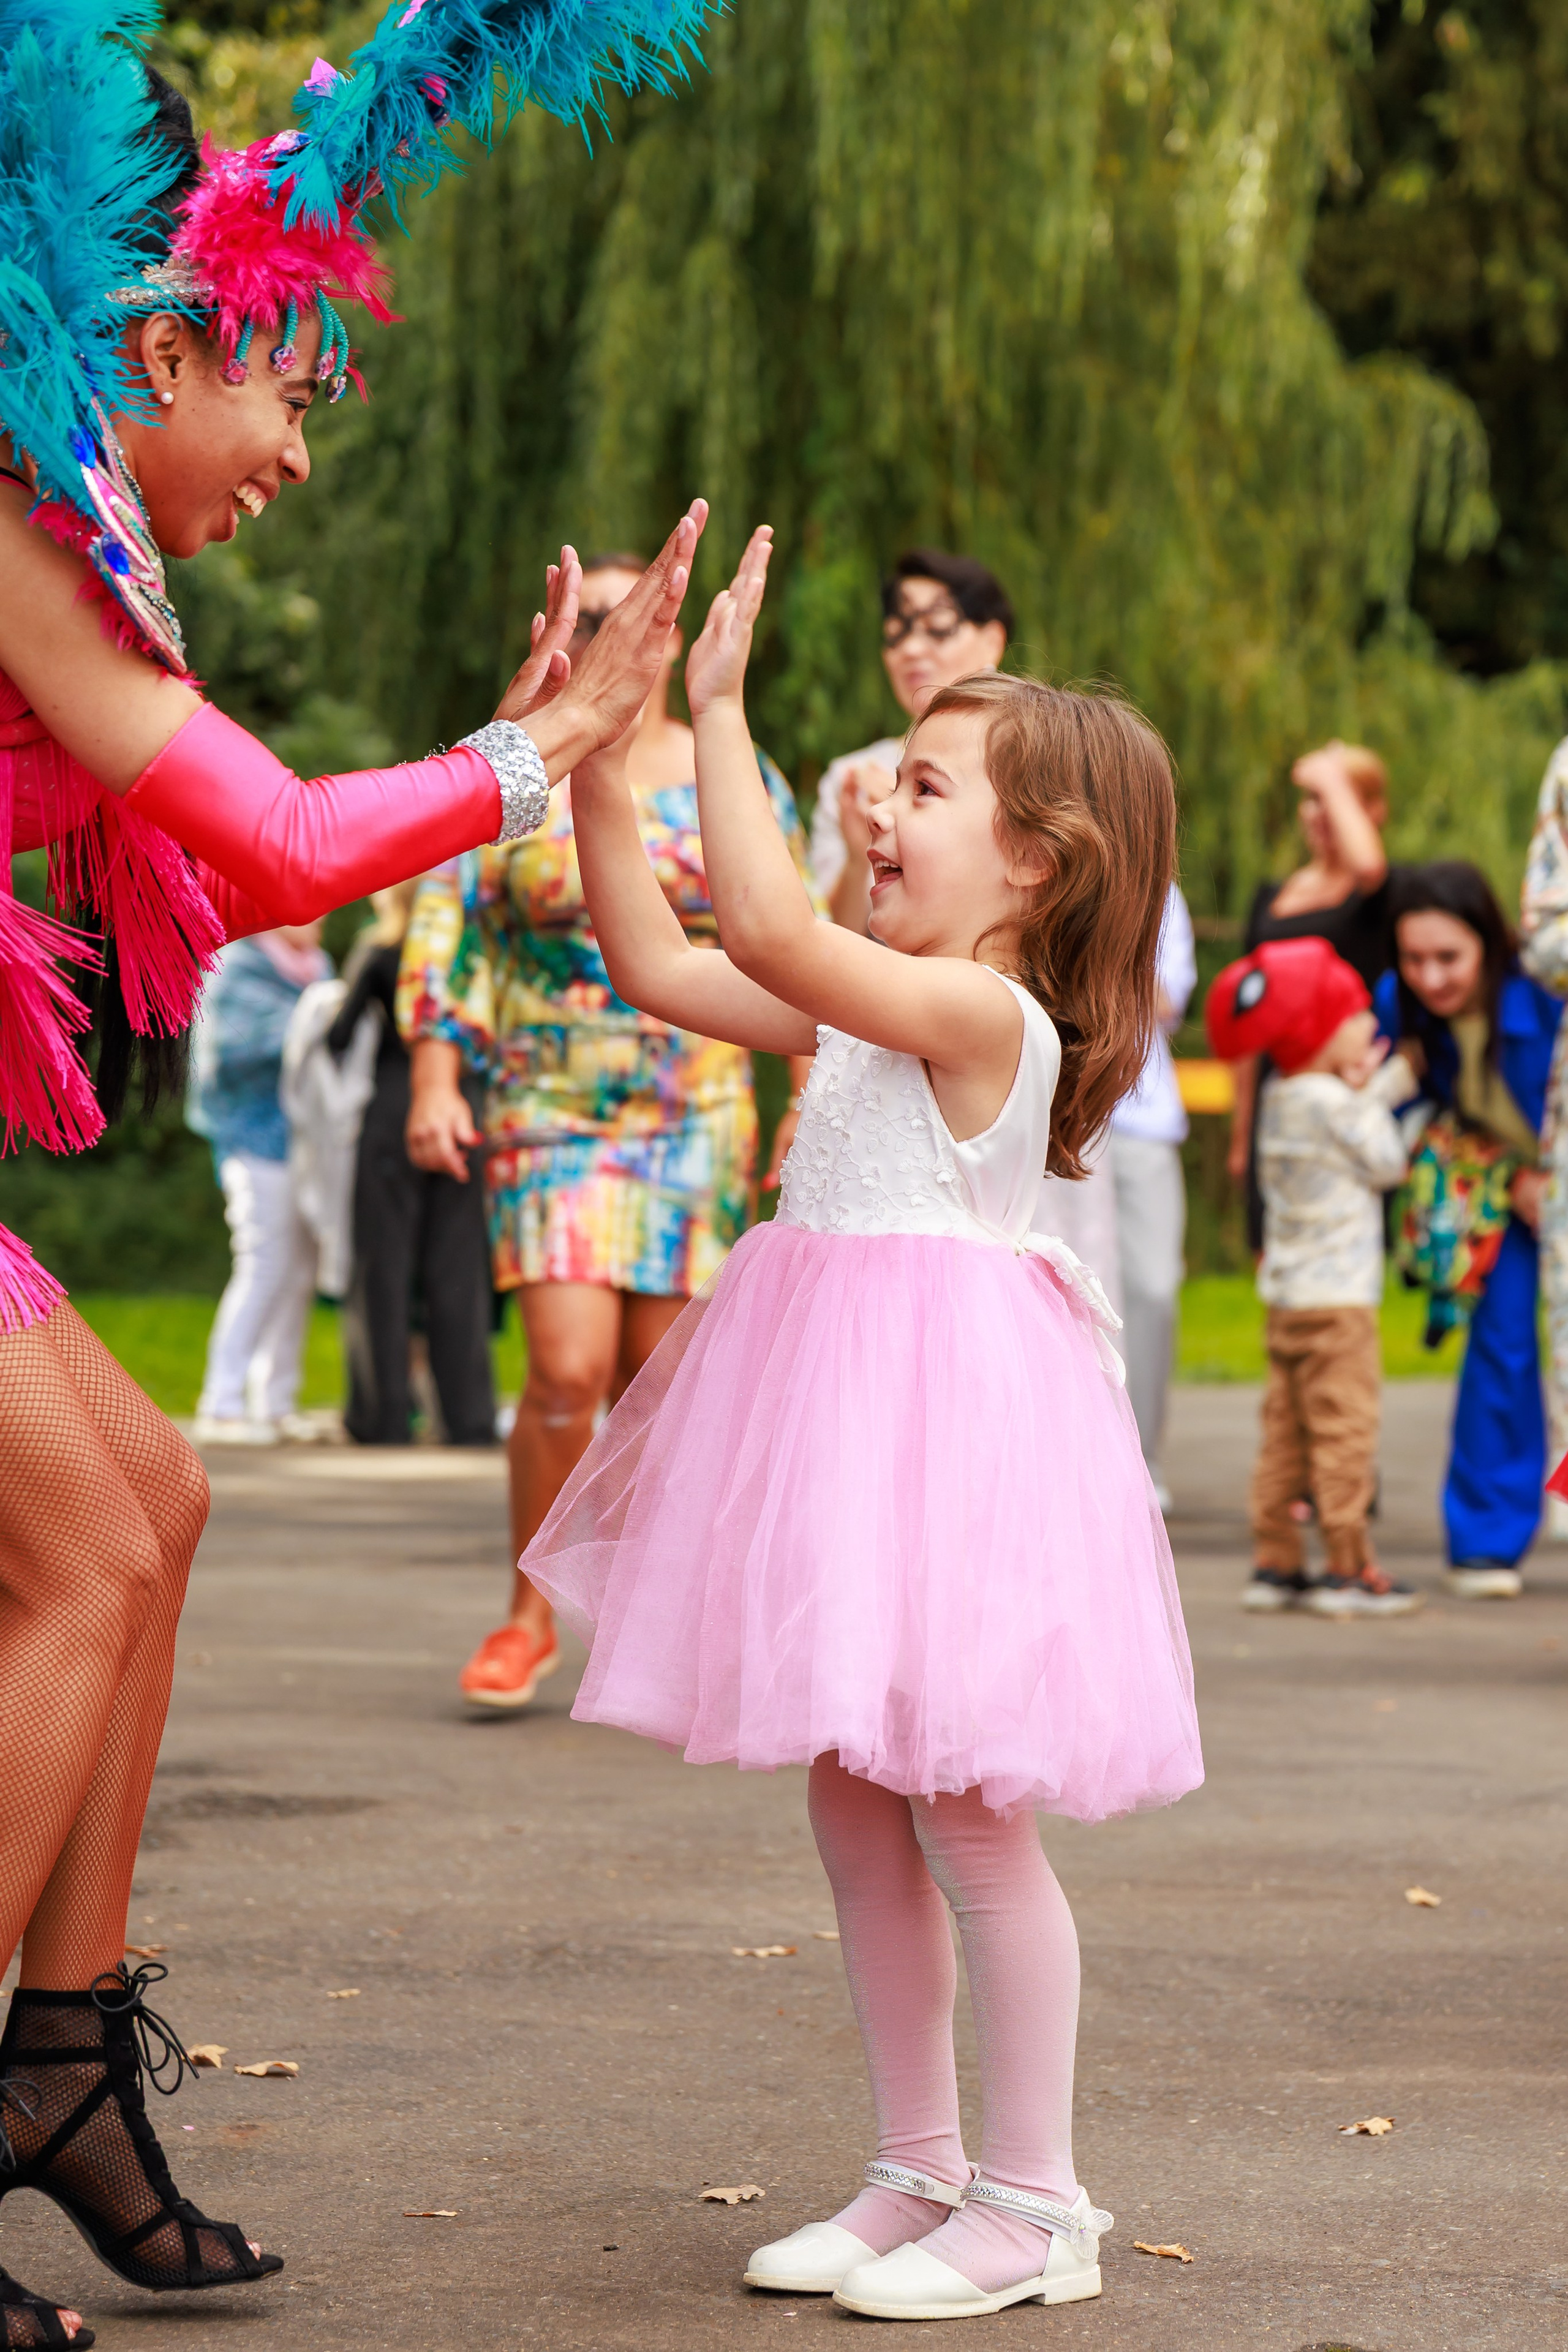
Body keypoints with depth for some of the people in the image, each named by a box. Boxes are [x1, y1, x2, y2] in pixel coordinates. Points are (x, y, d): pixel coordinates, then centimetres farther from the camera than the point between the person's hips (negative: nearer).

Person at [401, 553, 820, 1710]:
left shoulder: (739, 782, 7)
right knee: (568, 1367, -14)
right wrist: (434, 1078, -10)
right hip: (547, 1110, -1)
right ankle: (532, 1615, 4)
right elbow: (447, 929, 2)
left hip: (696, 1121, 1)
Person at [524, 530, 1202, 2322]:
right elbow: (659, 964, 13)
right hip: (844, 1424, 9)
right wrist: (599, 760, 7)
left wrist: (720, 708, -25)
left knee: (961, 1809, -3)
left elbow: (768, 927, -29)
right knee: (853, 1800, 13)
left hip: (943, 1416, -9)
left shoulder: (982, 1008, -15)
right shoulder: (869, 1011, 11)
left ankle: (1032, 2204, 7)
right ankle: (919, 2175, 23)